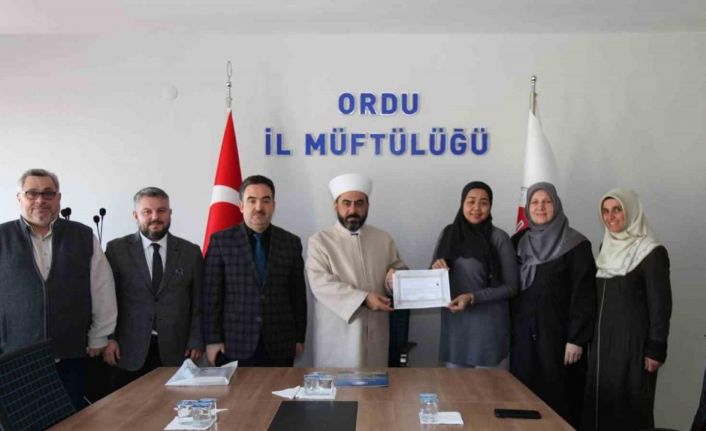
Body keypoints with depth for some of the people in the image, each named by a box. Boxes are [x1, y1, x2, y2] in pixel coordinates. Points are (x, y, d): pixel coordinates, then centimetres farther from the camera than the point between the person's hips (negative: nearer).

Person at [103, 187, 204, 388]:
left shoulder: (191, 252, 6)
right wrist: (108, 339, -4)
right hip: (129, 351, 0)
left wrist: (196, 341, 1)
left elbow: (198, 302, 7)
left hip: (175, 351, 1)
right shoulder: (117, 249, 3)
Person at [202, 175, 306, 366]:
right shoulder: (221, 241, 0)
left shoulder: (291, 242, 6)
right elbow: (211, 295, -1)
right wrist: (212, 339, -4)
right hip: (234, 346, -1)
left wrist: (299, 338, 9)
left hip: (280, 347, 2)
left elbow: (298, 294, 8)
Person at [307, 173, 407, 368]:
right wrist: (363, 298, -21)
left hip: (375, 334, 3)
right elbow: (321, 284, -13)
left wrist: (396, 275, -10)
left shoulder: (384, 239, 10)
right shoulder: (319, 241, -2)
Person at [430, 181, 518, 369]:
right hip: (454, 324, 3)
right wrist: (435, 270, -9)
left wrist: (473, 298, -16)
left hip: (488, 326, -3)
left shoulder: (499, 238, -7)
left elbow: (511, 286, -5)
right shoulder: (448, 234, 5)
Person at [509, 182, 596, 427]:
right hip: (523, 335, 4)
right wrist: (509, 330, 7)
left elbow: (584, 295, -9)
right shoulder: (517, 242, 9)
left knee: (557, 398, 1)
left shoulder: (577, 245, -6)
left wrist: (576, 339, -14)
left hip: (558, 335, -4)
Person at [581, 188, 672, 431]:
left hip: (633, 341, -7)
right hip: (603, 338, 7)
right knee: (600, 400, 11)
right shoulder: (607, 246, 9)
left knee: (628, 404, 2)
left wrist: (656, 349, -15)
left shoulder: (651, 252, -12)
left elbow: (660, 304, -13)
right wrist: (594, 336, 14)